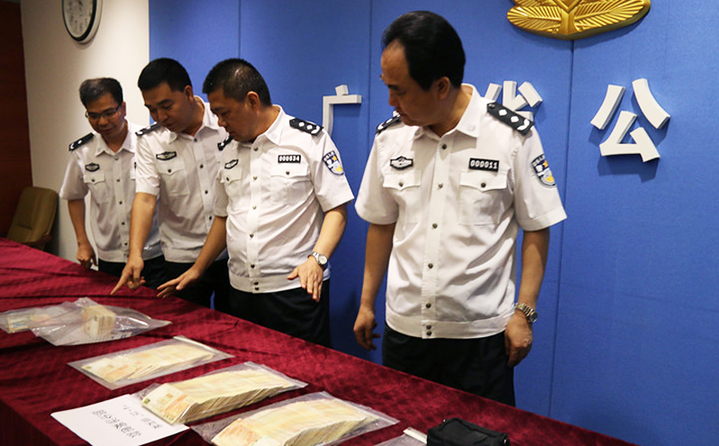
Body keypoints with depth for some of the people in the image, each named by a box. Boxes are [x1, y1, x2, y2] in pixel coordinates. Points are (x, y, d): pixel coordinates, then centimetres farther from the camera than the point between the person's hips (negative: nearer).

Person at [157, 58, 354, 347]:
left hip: (296, 289, -5)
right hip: (241, 291, 5)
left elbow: (337, 209, -7)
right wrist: (197, 269, 17)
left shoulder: (310, 140, -5)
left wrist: (317, 259, -21)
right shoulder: (227, 151, 13)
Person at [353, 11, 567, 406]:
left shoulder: (512, 136, -10)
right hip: (403, 329, 4)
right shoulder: (390, 136, 1)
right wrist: (366, 303, 13)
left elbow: (536, 228, -3)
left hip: (480, 334, -3)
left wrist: (524, 312, -7)